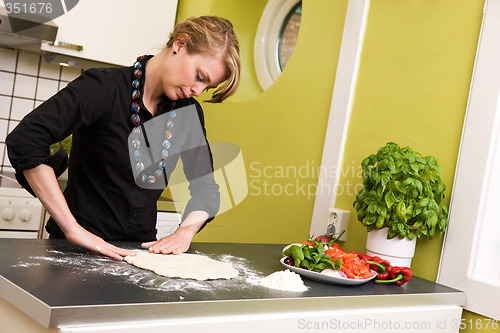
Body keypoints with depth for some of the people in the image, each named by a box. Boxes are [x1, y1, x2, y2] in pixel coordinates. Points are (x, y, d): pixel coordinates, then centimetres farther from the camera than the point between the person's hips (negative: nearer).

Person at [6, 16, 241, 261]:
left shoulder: (189, 112, 6)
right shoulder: (105, 88, -13)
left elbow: (205, 185, 12)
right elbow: (25, 139, -23)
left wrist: (186, 231, -8)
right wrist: (72, 229, -25)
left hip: (141, 249, 5)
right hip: (77, 249, -4)